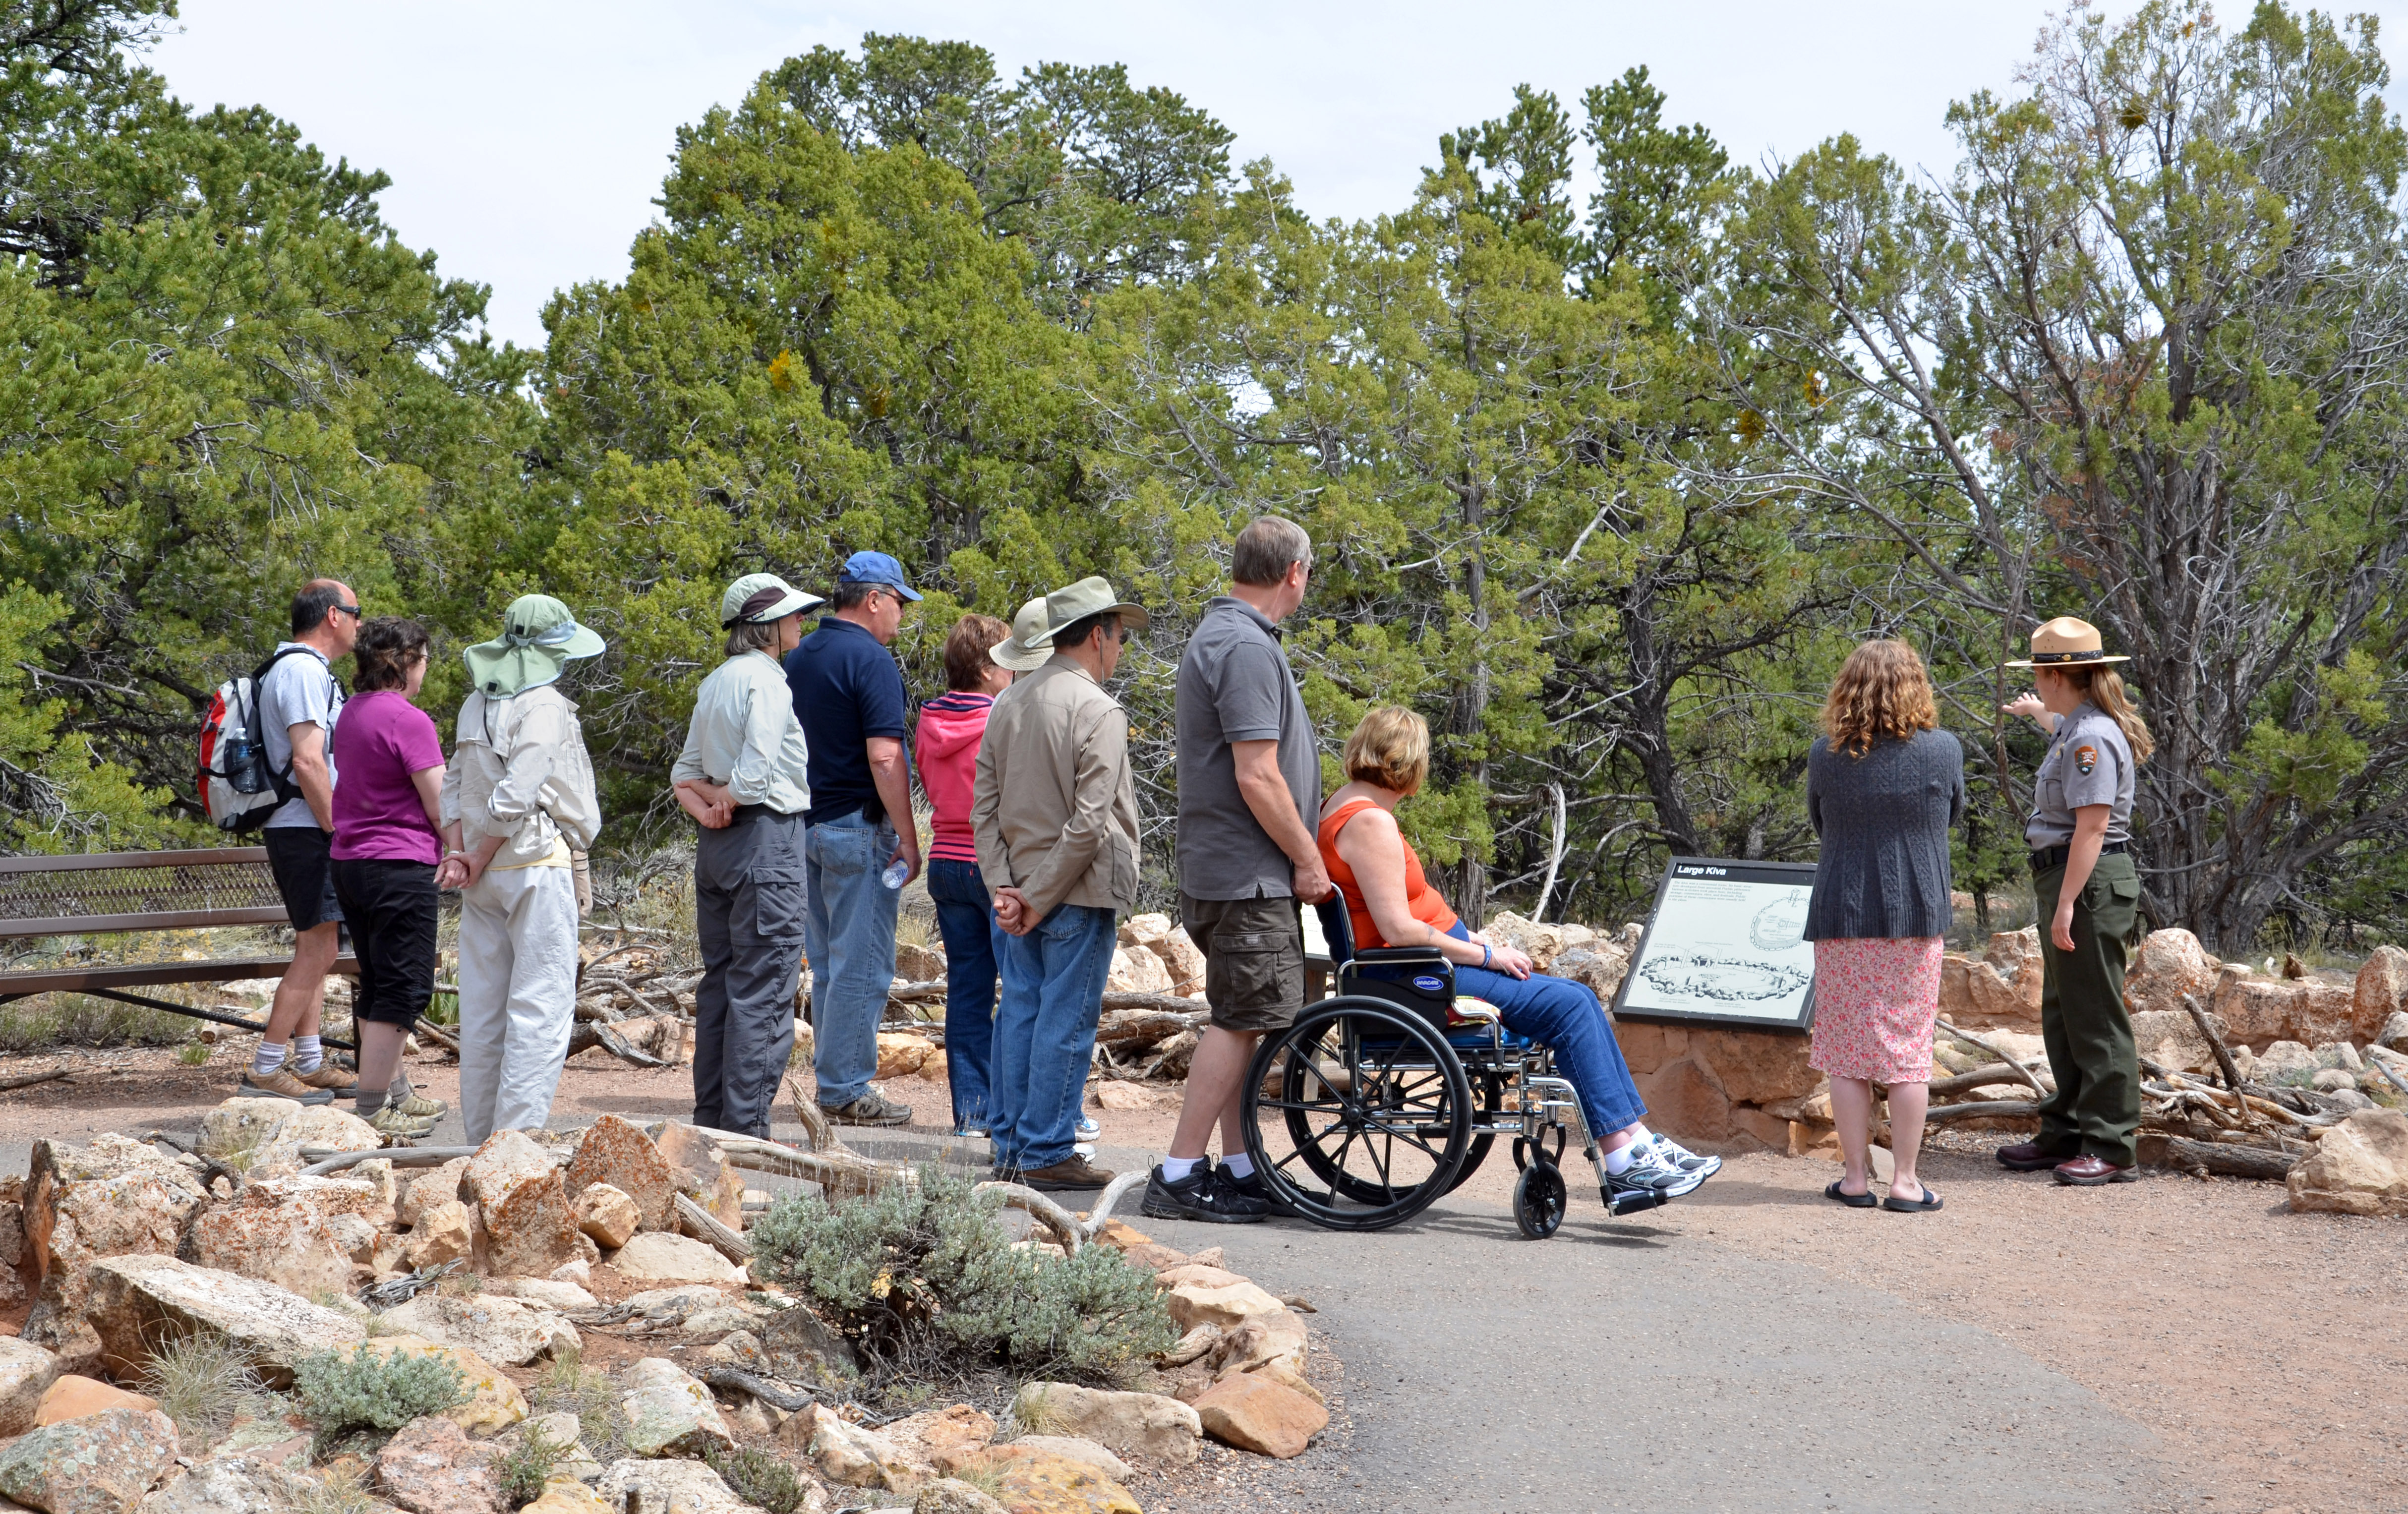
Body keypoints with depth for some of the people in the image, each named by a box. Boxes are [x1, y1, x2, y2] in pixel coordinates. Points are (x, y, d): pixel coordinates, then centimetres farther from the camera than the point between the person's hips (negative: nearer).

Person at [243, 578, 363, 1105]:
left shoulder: (303, 670, 20)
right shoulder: (304, 670, -13)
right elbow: (307, 761, -22)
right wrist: (338, 831, -18)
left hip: (301, 830, 11)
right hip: (308, 830, -11)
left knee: (315, 949, 14)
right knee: (318, 949, -11)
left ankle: (310, 1062, 18)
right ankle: (266, 1070, -10)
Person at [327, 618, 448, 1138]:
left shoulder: (352, 712, 13)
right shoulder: (408, 720, -15)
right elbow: (439, 803, -14)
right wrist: (461, 854, 2)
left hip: (348, 860, 9)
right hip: (400, 866, -9)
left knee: (377, 984, 18)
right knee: (404, 989, -5)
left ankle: (391, 1094, 28)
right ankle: (371, 1111, -6)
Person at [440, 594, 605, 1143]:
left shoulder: (477, 703, 12)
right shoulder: (543, 705, -12)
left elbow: (454, 784, 11)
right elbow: (515, 795, -19)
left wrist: (461, 853, 1)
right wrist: (478, 863, -9)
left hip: (486, 872, 8)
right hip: (537, 866, -8)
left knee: (483, 1008, 11)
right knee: (541, 1005, -4)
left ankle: (483, 1137, 18)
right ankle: (518, 1134, -8)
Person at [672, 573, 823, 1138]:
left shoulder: (715, 683, 15)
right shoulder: (766, 680, -12)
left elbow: (686, 773, 15)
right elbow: (755, 774, -20)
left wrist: (706, 808, -2)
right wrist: (728, 801, -1)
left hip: (717, 845, 9)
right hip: (766, 840, -9)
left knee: (720, 981, 13)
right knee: (763, 987, -6)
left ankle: (710, 1119, 18)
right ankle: (746, 1128, -6)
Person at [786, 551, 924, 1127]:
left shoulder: (799, 658, 13)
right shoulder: (870, 659, -13)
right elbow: (884, 758, -20)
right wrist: (908, 837, -15)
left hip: (808, 825, 9)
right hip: (859, 829, -9)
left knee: (827, 965, 14)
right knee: (862, 966, -3)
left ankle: (833, 1082, 19)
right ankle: (847, 1090, -1)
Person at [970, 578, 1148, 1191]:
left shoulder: (1010, 703, 10)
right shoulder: (1098, 711, -13)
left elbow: (984, 805, 7)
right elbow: (1090, 822, -19)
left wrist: (1003, 886, 2)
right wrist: (1041, 898, -13)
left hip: (1021, 889, 8)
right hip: (1079, 891, -7)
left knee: (1021, 1012, 12)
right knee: (1066, 1020, -2)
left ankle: (1010, 1147, 18)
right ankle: (1046, 1153, 2)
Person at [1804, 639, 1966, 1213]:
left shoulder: (1825, 755, -4)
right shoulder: (1943, 750, -6)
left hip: (1842, 917, 0)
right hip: (1916, 917, 0)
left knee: (1847, 1048, 7)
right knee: (1909, 1048, 5)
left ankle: (1856, 1178, 9)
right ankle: (1905, 1181, 7)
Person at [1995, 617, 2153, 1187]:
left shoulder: (2093, 738, -18)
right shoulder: (2078, 726, 14)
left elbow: (2092, 826, -23)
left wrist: (2067, 904, -25)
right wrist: (2033, 711, 63)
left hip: (2090, 884, -11)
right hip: (2064, 881, 11)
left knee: (2095, 1017, -7)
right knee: (2062, 1015, 15)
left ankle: (2110, 1149, -2)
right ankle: (2066, 1134, 23)